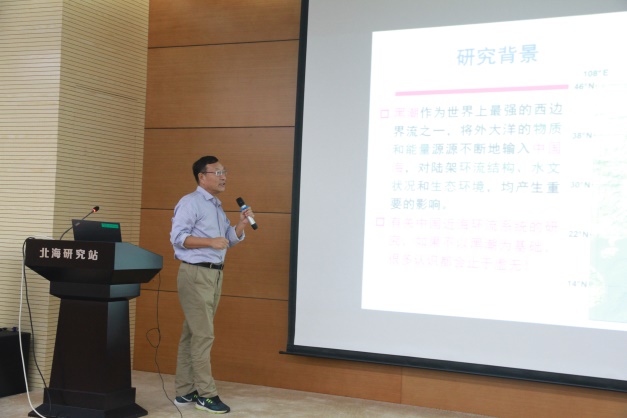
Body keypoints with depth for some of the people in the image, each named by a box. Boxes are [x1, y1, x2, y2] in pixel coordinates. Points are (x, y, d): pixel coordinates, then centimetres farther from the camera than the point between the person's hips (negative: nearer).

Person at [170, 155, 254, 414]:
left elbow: (227, 240, 17)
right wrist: (211, 242, -20)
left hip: (215, 274, 9)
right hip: (195, 274, -9)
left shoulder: (217, 207, 18)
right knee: (203, 335, -7)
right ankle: (206, 394, 0)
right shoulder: (190, 202, -9)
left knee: (191, 334, 11)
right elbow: (177, 237, -16)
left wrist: (241, 225, 0)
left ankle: (185, 391, 17)